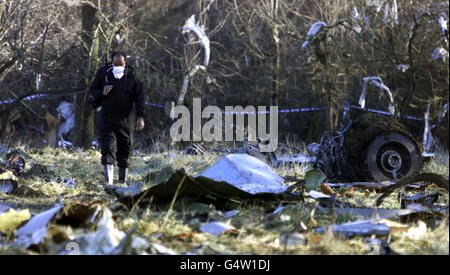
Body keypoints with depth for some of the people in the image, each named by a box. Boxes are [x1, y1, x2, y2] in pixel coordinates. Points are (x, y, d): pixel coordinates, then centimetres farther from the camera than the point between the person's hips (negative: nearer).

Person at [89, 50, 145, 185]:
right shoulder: (103, 73, -2)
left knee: (125, 148, 6)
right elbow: (92, 89, 8)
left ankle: (123, 180, 20)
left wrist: (140, 117, -8)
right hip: (107, 117, 0)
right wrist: (102, 93, -15)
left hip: (126, 118, 0)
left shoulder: (132, 75, -2)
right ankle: (108, 180, -16)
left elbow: (139, 97, -1)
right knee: (107, 147, -11)